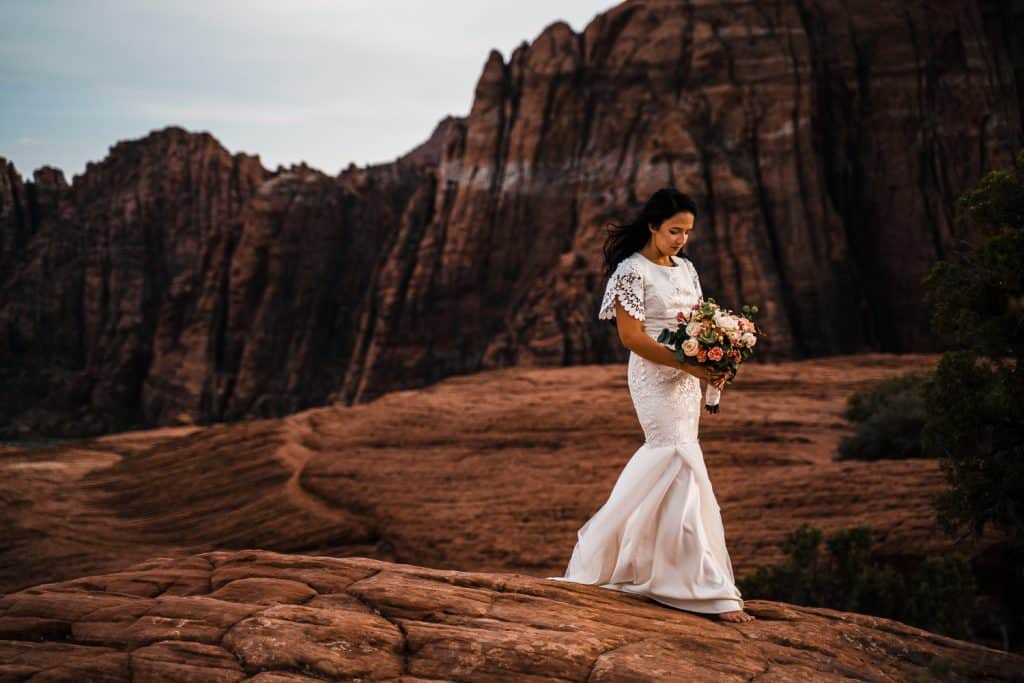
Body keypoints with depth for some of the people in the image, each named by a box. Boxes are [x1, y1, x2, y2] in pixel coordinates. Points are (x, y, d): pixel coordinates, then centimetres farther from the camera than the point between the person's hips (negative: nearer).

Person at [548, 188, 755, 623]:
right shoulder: (632, 271, -10)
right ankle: (710, 590, -11)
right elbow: (631, 336, -16)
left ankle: (602, 551, 30)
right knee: (686, 470, -13)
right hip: (655, 380, -8)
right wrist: (688, 364, -22)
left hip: (687, 379, 8)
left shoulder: (685, 269, 13)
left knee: (661, 466, 13)